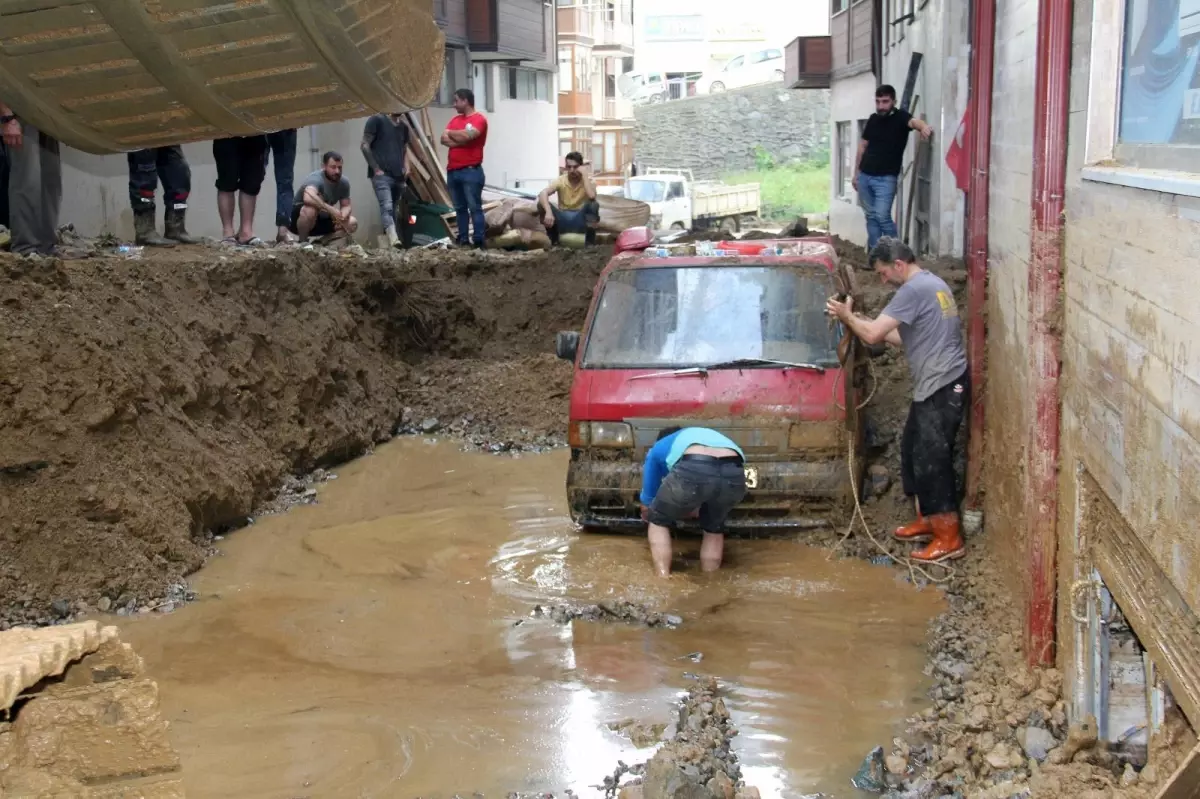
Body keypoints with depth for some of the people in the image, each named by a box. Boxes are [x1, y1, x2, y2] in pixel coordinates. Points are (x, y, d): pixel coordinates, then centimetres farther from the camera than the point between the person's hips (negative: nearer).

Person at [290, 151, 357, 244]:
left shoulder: (344, 183, -7)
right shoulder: (316, 179, -29)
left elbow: (346, 206, -2)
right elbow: (308, 198, -49)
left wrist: (342, 217, -25)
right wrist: (331, 210, -47)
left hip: (321, 220, 7)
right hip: (297, 217, -7)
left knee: (352, 223, -10)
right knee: (311, 208, -40)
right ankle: (302, 242, -16)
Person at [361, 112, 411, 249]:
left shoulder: (403, 126, 18)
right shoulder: (377, 120, 0)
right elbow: (365, 146, -4)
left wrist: (405, 166, 9)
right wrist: (376, 168, -10)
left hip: (398, 176, 7)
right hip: (381, 175, -7)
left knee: (392, 209, 6)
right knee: (386, 206, -23)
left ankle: (390, 242, 9)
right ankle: (393, 240, -39)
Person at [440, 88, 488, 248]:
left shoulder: (479, 119, -5)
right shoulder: (455, 120, 18)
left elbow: (467, 135, -20)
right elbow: (444, 139, 6)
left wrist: (451, 134, -1)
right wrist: (460, 140, -11)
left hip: (471, 171, -7)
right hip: (452, 171, 7)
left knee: (474, 207, -8)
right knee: (460, 208, 9)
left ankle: (479, 242, -10)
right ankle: (463, 240, 13)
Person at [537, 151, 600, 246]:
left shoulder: (587, 181, -6)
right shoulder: (560, 180, -5)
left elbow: (592, 196, -30)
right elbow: (543, 194, -23)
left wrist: (584, 175, -22)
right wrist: (548, 212, -42)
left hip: (580, 220, -1)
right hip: (563, 220, 1)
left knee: (593, 204, -31)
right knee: (542, 204, -23)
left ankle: (590, 244, -22)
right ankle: (554, 243, -12)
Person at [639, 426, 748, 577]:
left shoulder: (658, 448, 36)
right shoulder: (707, 436, 46)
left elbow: (647, 503, 42)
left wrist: (650, 517, 64)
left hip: (692, 471, -3)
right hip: (733, 474, 4)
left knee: (658, 521, 24)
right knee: (713, 526, 33)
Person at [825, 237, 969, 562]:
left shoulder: (914, 290, -17)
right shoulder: (931, 284, 16)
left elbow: (873, 335, -20)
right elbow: (908, 338, 22)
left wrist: (847, 316, -1)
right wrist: (863, 321, 14)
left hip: (943, 386, -11)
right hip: (935, 386, 11)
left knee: (932, 460, -6)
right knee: (914, 452, 18)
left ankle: (949, 538, -1)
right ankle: (927, 520, 30)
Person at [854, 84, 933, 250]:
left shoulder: (900, 117, -8)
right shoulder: (873, 119, 7)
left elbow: (913, 121, -32)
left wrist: (923, 127, -55)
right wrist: (856, 173, 14)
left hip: (886, 178, -5)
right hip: (865, 176, 5)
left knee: (882, 216, -13)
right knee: (871, 216, 9)